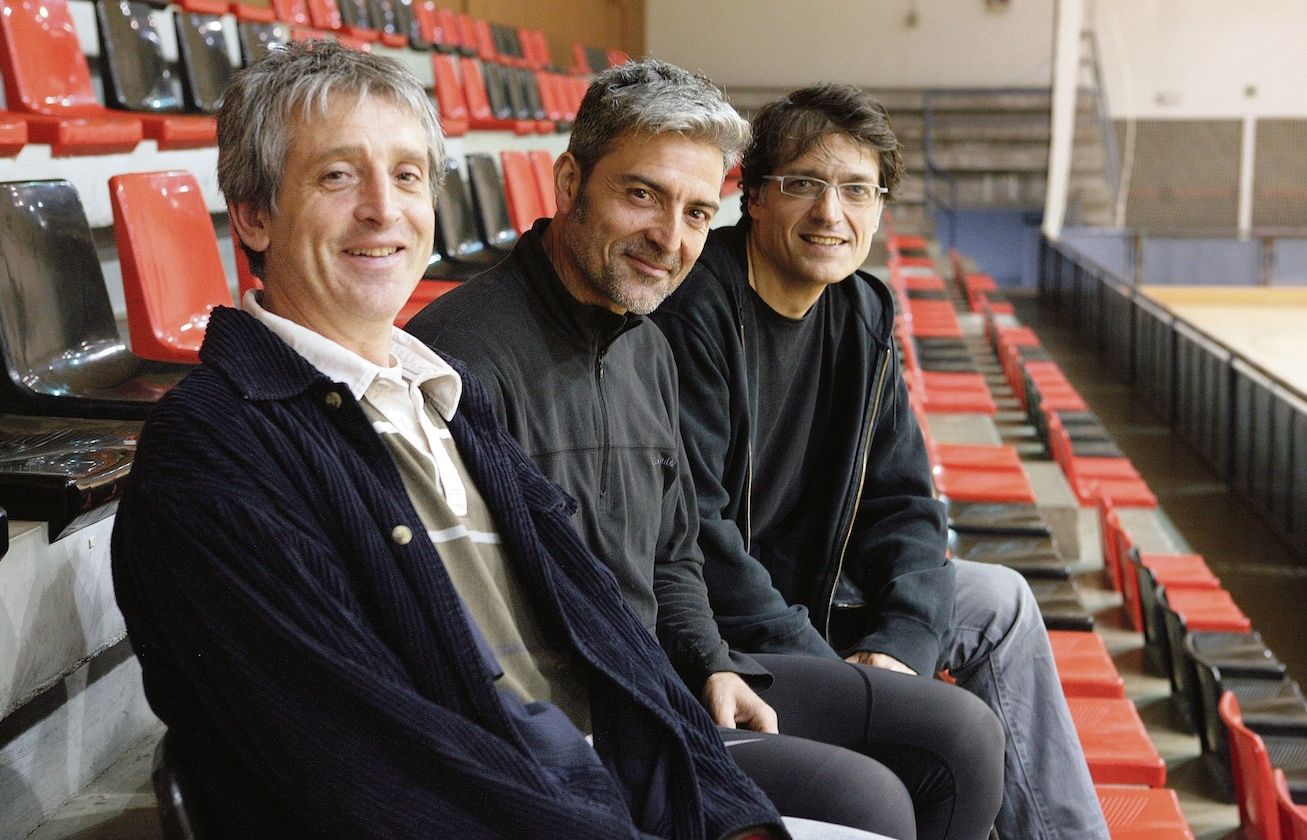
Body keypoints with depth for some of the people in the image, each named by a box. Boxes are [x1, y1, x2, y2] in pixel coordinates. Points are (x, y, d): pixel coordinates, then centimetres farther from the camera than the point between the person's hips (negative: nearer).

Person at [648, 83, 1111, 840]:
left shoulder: (862, 317, 4)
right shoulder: (693, 311, -21)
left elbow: (901, 501, 3)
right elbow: (686, 530, -26)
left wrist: (898, 646, -14)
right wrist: (821, 668, -26)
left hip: (804, 590, 9)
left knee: (999, 601, 14)